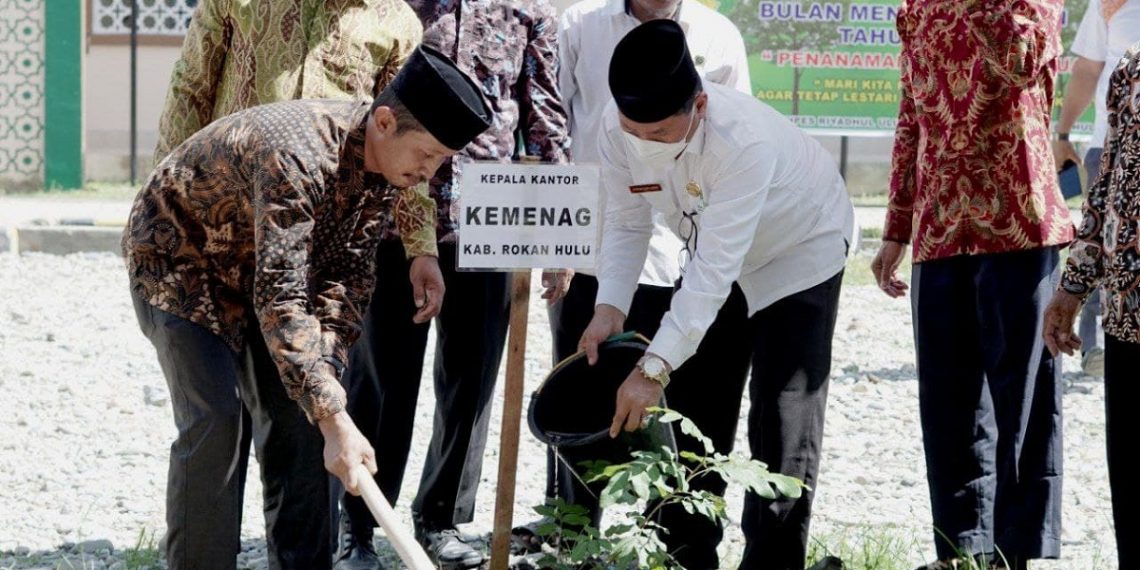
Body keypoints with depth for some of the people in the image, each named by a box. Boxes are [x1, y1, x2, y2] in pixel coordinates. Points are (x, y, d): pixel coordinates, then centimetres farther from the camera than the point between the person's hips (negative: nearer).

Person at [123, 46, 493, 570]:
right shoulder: (297, 158, -39)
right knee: (217, 419, -17)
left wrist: (325, 364, -23)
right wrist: (336, 422, -47)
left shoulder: (381, 160, -14)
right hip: (177, 264, -8)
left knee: (296, 413, 1)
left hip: (257, 268, 8)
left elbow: (348, 272, -7)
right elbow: (279, 301, -44)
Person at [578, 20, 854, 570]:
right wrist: (610, 307, -32)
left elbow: (715, 268, -43)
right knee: (693, 406, 10)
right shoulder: (618, 126, -25)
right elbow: (627, 223, -15)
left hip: (798, 250, -6)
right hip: (711, 252, 6)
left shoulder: (745, 140, -42)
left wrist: (654, 368, -47)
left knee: (782, 419, -11)